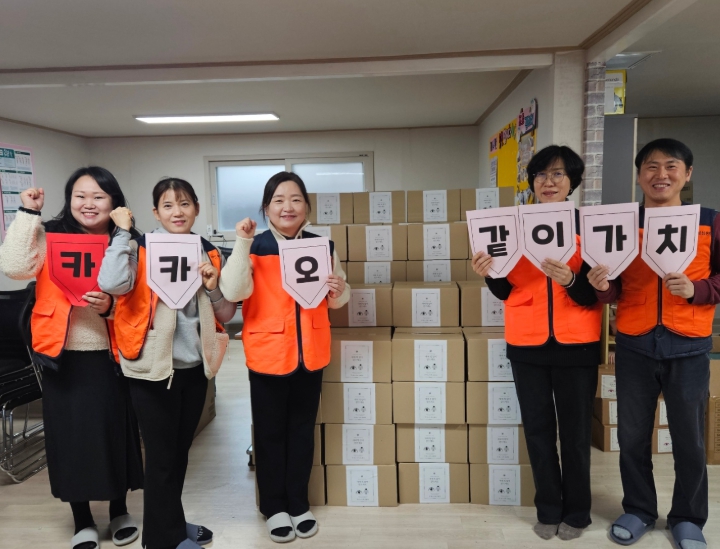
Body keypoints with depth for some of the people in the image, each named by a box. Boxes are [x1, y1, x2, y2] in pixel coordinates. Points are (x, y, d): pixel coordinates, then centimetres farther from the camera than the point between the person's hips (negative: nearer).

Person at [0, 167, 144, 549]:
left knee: (115, 431, 9)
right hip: (63, 356, 0)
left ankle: (120, 511, 33)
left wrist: (112, 306, -18)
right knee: (71, 434, 9)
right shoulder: (50, 236, 1)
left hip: (110, 355, 0)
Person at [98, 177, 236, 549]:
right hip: (153, 367, -5)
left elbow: (226, 315, 7)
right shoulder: (141, 249, -7)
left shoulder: (209, 253, 6)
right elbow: (111, 284, -28)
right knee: (161, 454, 6)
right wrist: (123, 232, -21)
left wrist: (213, 287, -12)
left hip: (195, 367, 5)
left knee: (181, 450, 19)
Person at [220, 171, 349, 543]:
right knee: (270, 433, 11)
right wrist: (242, 243, -26)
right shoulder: (254, 248, -7)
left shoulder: (322, 246, 3)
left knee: (302, 431, 16)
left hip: (310, 354, 3)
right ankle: (275, 508, 29)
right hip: (268, 354, -3)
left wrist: (338, 291, -11)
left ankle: (299, 504, 33)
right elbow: (233, 292, -21)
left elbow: (336, 301, 12)